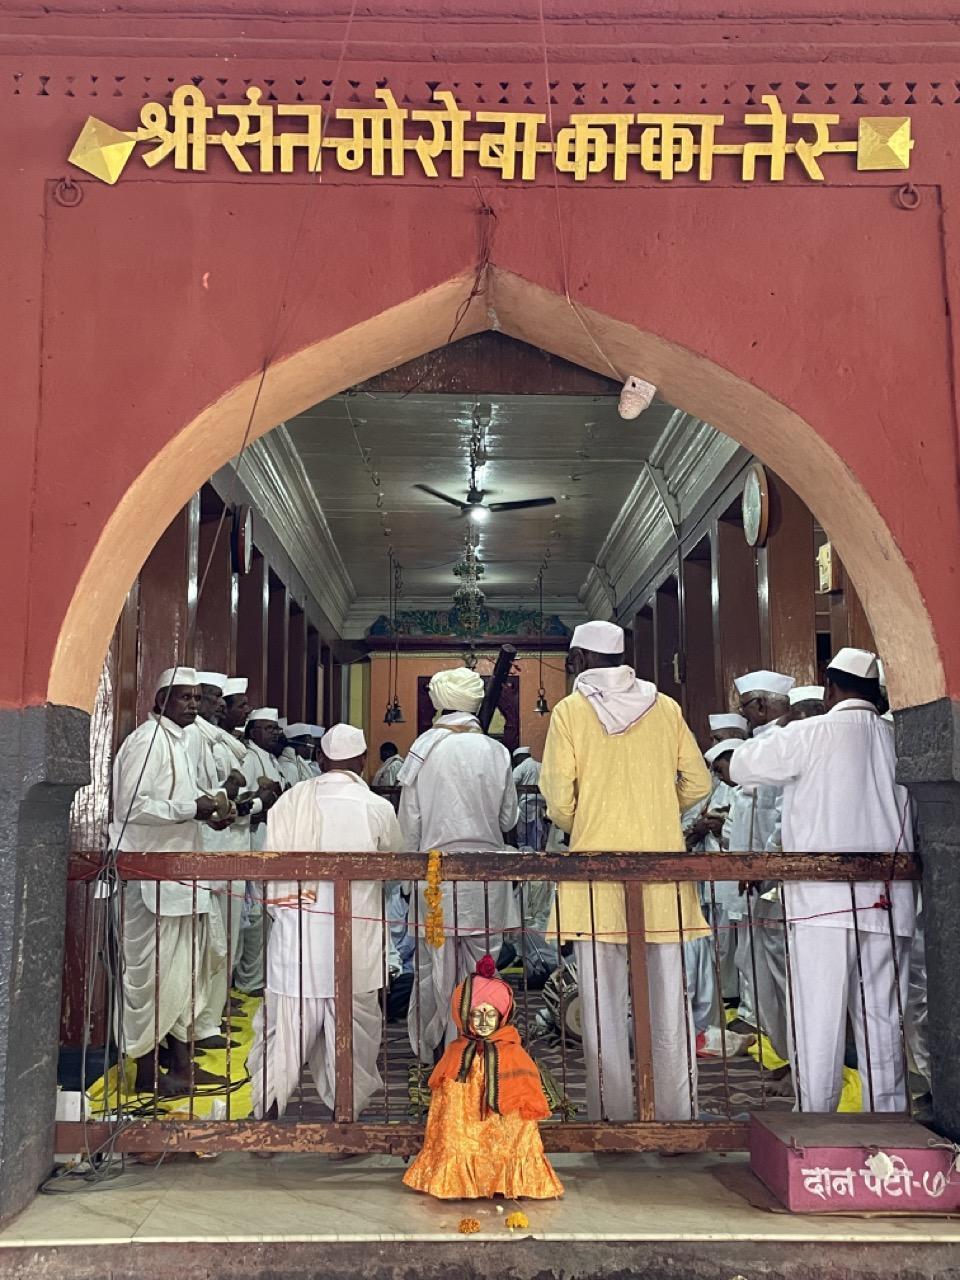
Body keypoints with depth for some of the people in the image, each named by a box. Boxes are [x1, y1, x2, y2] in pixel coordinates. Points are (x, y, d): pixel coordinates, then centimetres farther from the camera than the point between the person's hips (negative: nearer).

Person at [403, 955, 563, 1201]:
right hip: (466, 1136, 1)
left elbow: (526, 1107, 3)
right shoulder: (455, 1055, 2)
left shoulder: (513, 1054, -1)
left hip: (503, 1133, -1)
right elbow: (444, 1106, 9)